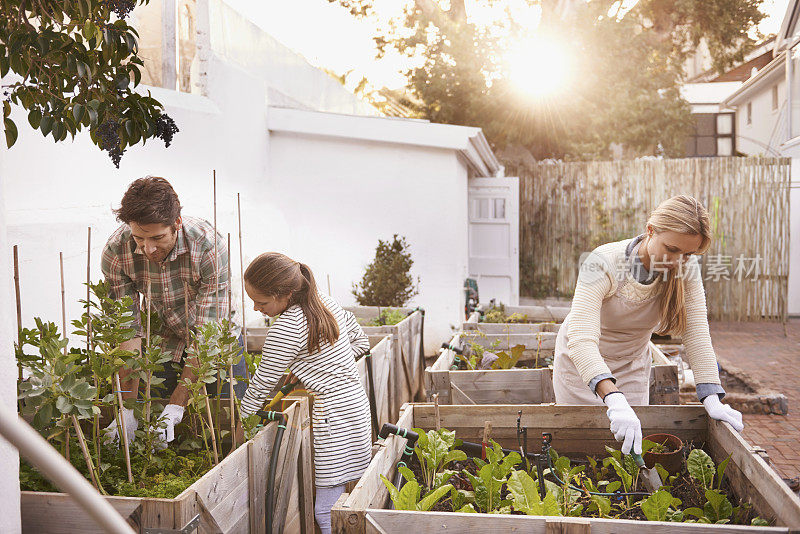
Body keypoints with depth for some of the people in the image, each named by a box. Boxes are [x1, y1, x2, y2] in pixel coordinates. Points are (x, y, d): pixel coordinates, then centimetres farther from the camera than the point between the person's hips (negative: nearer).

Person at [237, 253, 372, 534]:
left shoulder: (285, 329, -18)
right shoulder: (325, 301, 7)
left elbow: (262, 384, -7)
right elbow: (360, 342, 18)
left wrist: (241, 421, 8)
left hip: (336, 420, -10)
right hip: (356, 404, 10)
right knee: (337, 505, 14)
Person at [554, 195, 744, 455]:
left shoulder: (686, 269, -19)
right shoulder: (604, 263, -34)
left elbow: (696, 332, -21)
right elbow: (581, 339, -44)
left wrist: (712, 399, -34)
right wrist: (615, 400, -57)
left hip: (633, 363, 4)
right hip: (582, 361, -3)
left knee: (631, 442, 6)